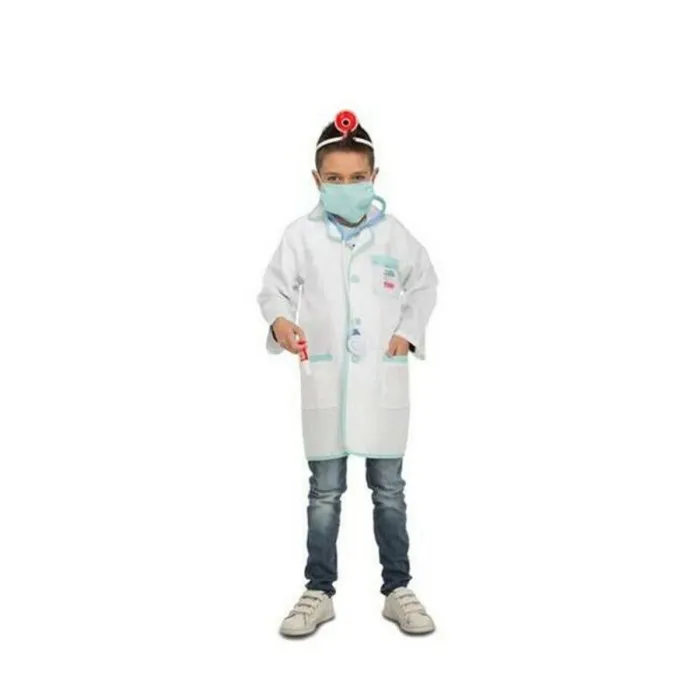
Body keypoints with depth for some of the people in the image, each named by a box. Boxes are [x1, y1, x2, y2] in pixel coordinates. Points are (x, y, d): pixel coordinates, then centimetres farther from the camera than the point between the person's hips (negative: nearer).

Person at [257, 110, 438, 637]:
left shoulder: (393, 234, 3)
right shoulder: (301, 235, -3)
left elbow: (425, 285, 15)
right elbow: (275, 288, -1)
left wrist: (409, 331, 1)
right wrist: (280, 321, -23)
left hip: (383, 382, 1)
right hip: (326, 382, -1)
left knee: (389, 491, 10)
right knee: (325, 493, 9)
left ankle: (398, 590, 24)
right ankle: (319, 592, 23)